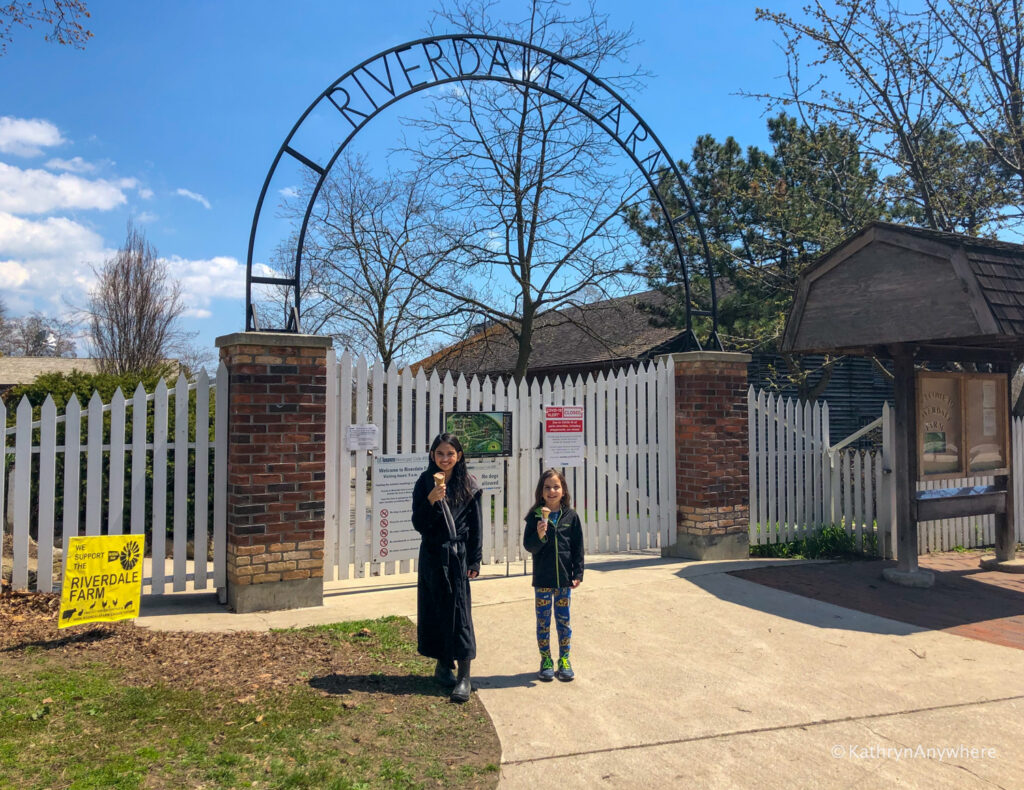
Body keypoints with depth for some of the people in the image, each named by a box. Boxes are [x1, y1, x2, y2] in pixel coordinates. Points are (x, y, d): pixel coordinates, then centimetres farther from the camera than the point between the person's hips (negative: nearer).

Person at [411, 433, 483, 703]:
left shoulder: (468, 485, -1)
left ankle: (464, 676, 0)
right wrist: (431, 501, -21)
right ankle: (443, 664, 27)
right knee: (435, 609, 9)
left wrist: (474, 561, -3)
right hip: (432, 555, 1)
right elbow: (418, 524, -4)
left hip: (458, 554, -1)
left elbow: (476, 525, 1)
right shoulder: (424, 483, -1)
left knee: (460, 611, -3)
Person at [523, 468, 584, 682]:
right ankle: (546, 661, 21)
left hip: (564, 578, 1)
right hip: (542, 578, -1)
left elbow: (578, 547, 3)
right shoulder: (535, 516, -4)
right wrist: (539, 536, -26)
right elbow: (528, 545, -6)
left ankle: (564, 660, 22)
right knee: (543, 621, 8)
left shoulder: (571, 516, 0)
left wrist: (578, 574, 0)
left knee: (563, 620, 10)